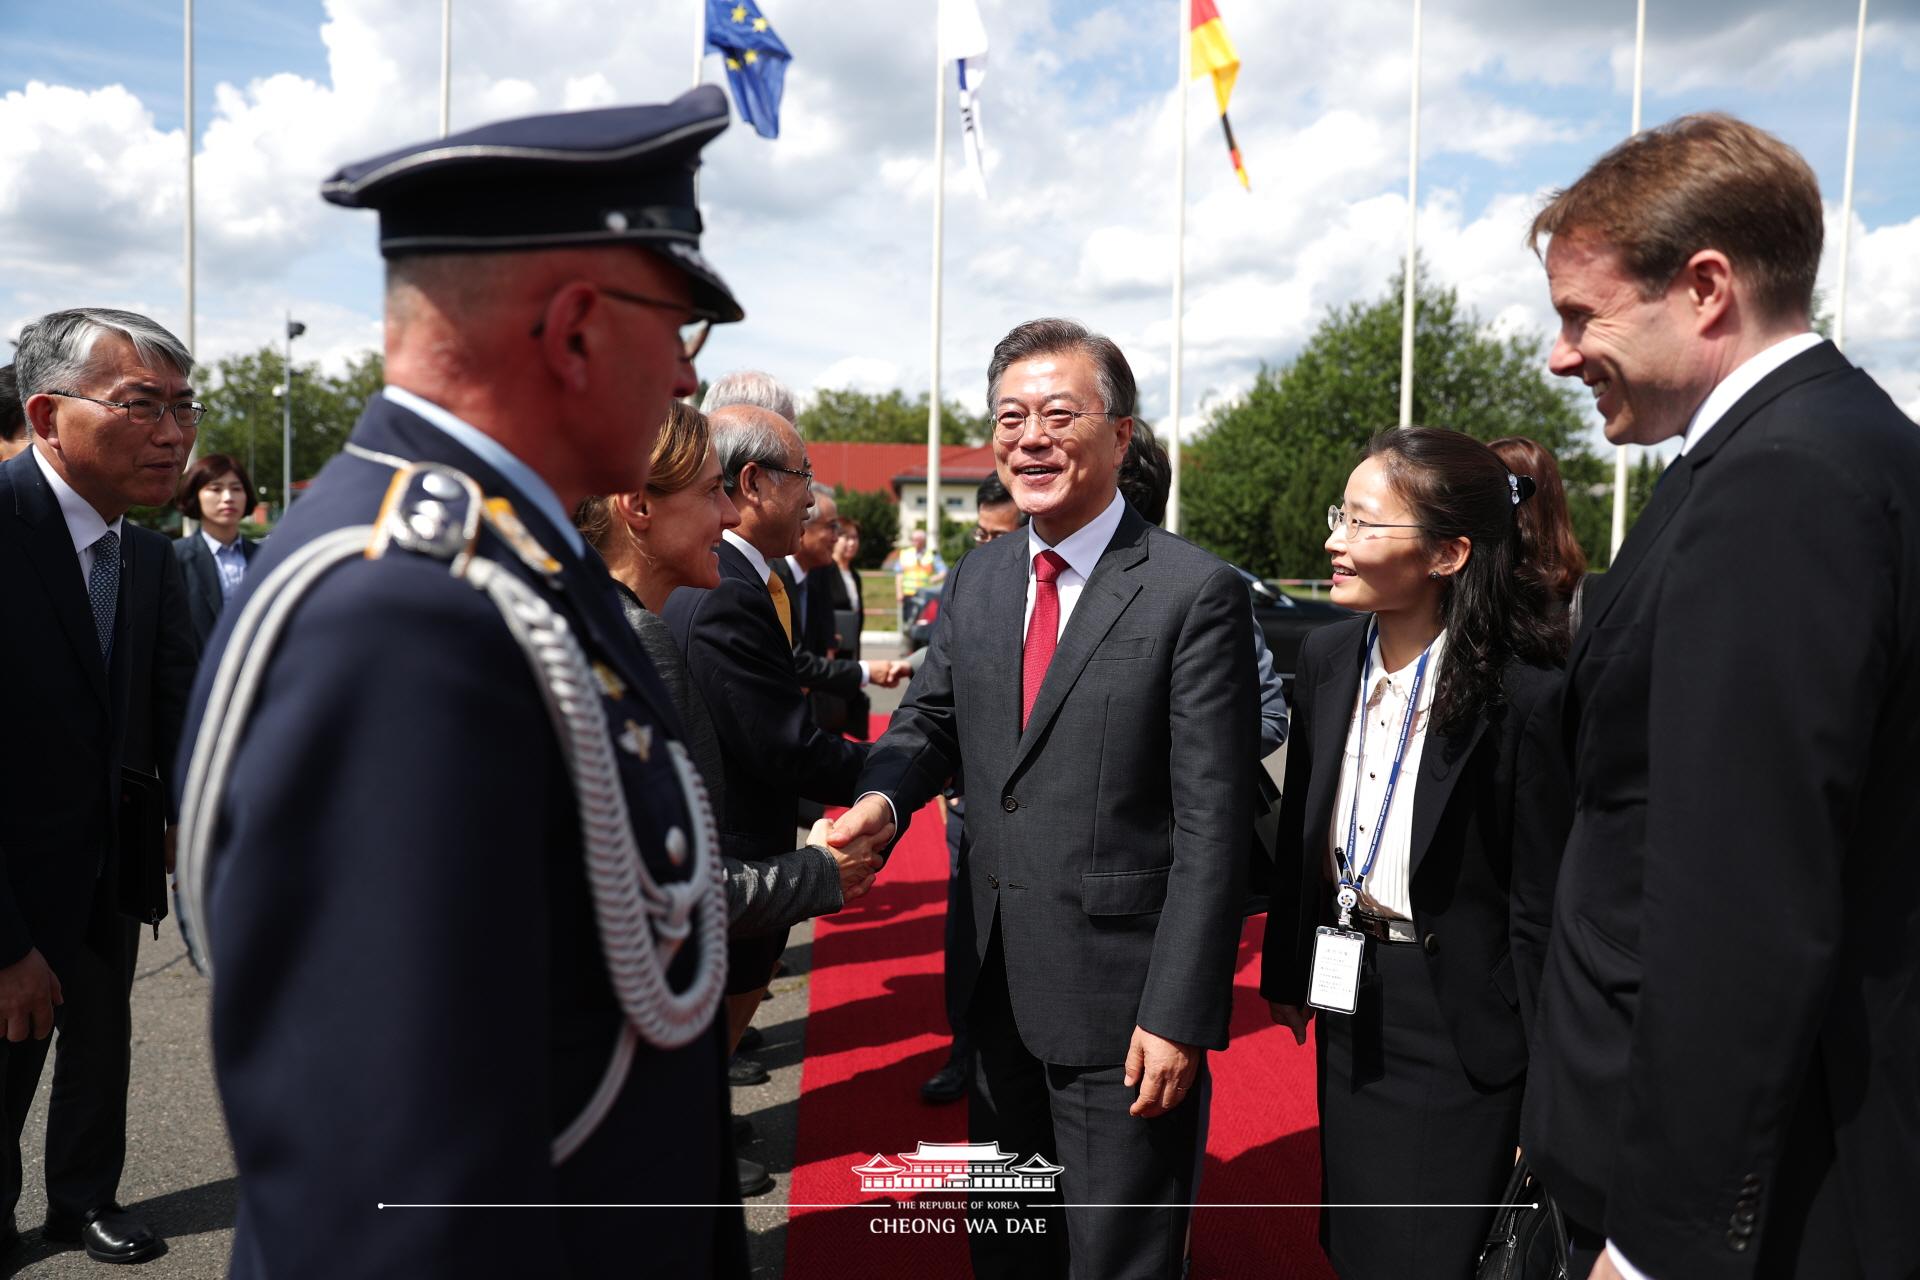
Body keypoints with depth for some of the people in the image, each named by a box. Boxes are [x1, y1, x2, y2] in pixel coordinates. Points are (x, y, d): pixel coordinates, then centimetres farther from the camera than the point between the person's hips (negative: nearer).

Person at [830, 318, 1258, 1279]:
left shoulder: (1196, 594, -13)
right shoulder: (975, 582, 7)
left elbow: (1211, 826, -15)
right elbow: (932, 719, 11)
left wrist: (1179, 1015, -17)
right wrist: (882, 795, -12)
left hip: (1122, 1007, -5)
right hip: (997, 988, 6)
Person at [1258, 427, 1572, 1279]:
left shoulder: (1528, 696, -22)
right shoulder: (1328, 656, -3)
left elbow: (1543, 910, -16)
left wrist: (1544, 1096, -10)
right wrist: (1286, 974, 12)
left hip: (1459, 1024, -6)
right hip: (1348, 1005, 6)